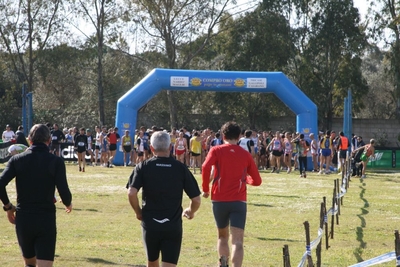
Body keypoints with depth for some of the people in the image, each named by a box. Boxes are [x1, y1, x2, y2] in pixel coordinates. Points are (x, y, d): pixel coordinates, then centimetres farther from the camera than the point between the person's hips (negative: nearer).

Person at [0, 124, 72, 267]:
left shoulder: (17, 159, 0)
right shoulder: (56, 161, -6)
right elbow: (64, 192, -11)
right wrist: (68, 204, 12)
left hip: (23, 219, 3)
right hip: (46, 220, -2)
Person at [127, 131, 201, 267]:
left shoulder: (143, 167, -3)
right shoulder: (181, 168, -1)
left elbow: (131, 193, -15)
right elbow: (196, 199, -2)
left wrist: (138, 212, 3)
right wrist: (190, 212, 20)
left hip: (150, 224, 1)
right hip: (173, 226, -1)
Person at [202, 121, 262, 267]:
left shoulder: (216, 150, 3)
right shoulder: (246, 154, 9)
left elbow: (206, 167, -17)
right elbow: (257, 181, 12)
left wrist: (205, 188, -4)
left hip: (219, 200, 1)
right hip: (239, 201, -1)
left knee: (223, 236, 22)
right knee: (237, 241, -10)